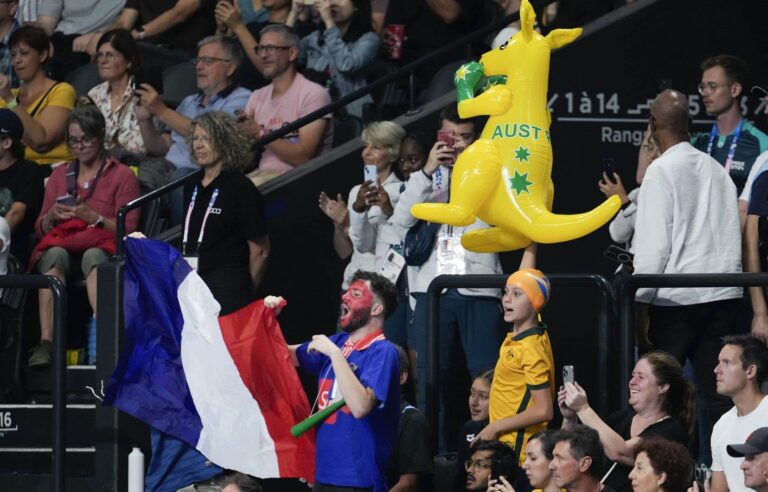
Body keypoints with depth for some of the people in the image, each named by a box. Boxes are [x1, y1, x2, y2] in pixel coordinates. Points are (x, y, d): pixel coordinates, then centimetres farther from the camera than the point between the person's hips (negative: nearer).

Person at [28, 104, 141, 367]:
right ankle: (46, 342, -50)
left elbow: (128, 228, 3)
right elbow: (41, 229, 21)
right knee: (55, 255, -36)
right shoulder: (59, 175, 25)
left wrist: (93, 218, -11)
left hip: (101, 246, -2)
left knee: (93, 257, -40)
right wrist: (51, 216, -2)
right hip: (61, 244, 2)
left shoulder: (121, 175, 13)